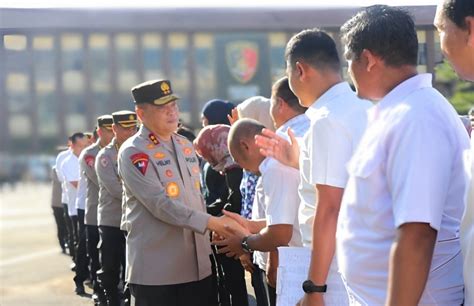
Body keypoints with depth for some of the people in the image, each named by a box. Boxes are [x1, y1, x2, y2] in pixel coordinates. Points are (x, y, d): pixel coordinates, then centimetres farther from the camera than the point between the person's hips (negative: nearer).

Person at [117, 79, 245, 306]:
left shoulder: (186, 146, 15)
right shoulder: (133, 153, -9)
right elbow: (160, 204, -19)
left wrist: (208, 237, 16)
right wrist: (210, 223, -22)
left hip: (196, 264, 7)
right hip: (155, 269, -7)